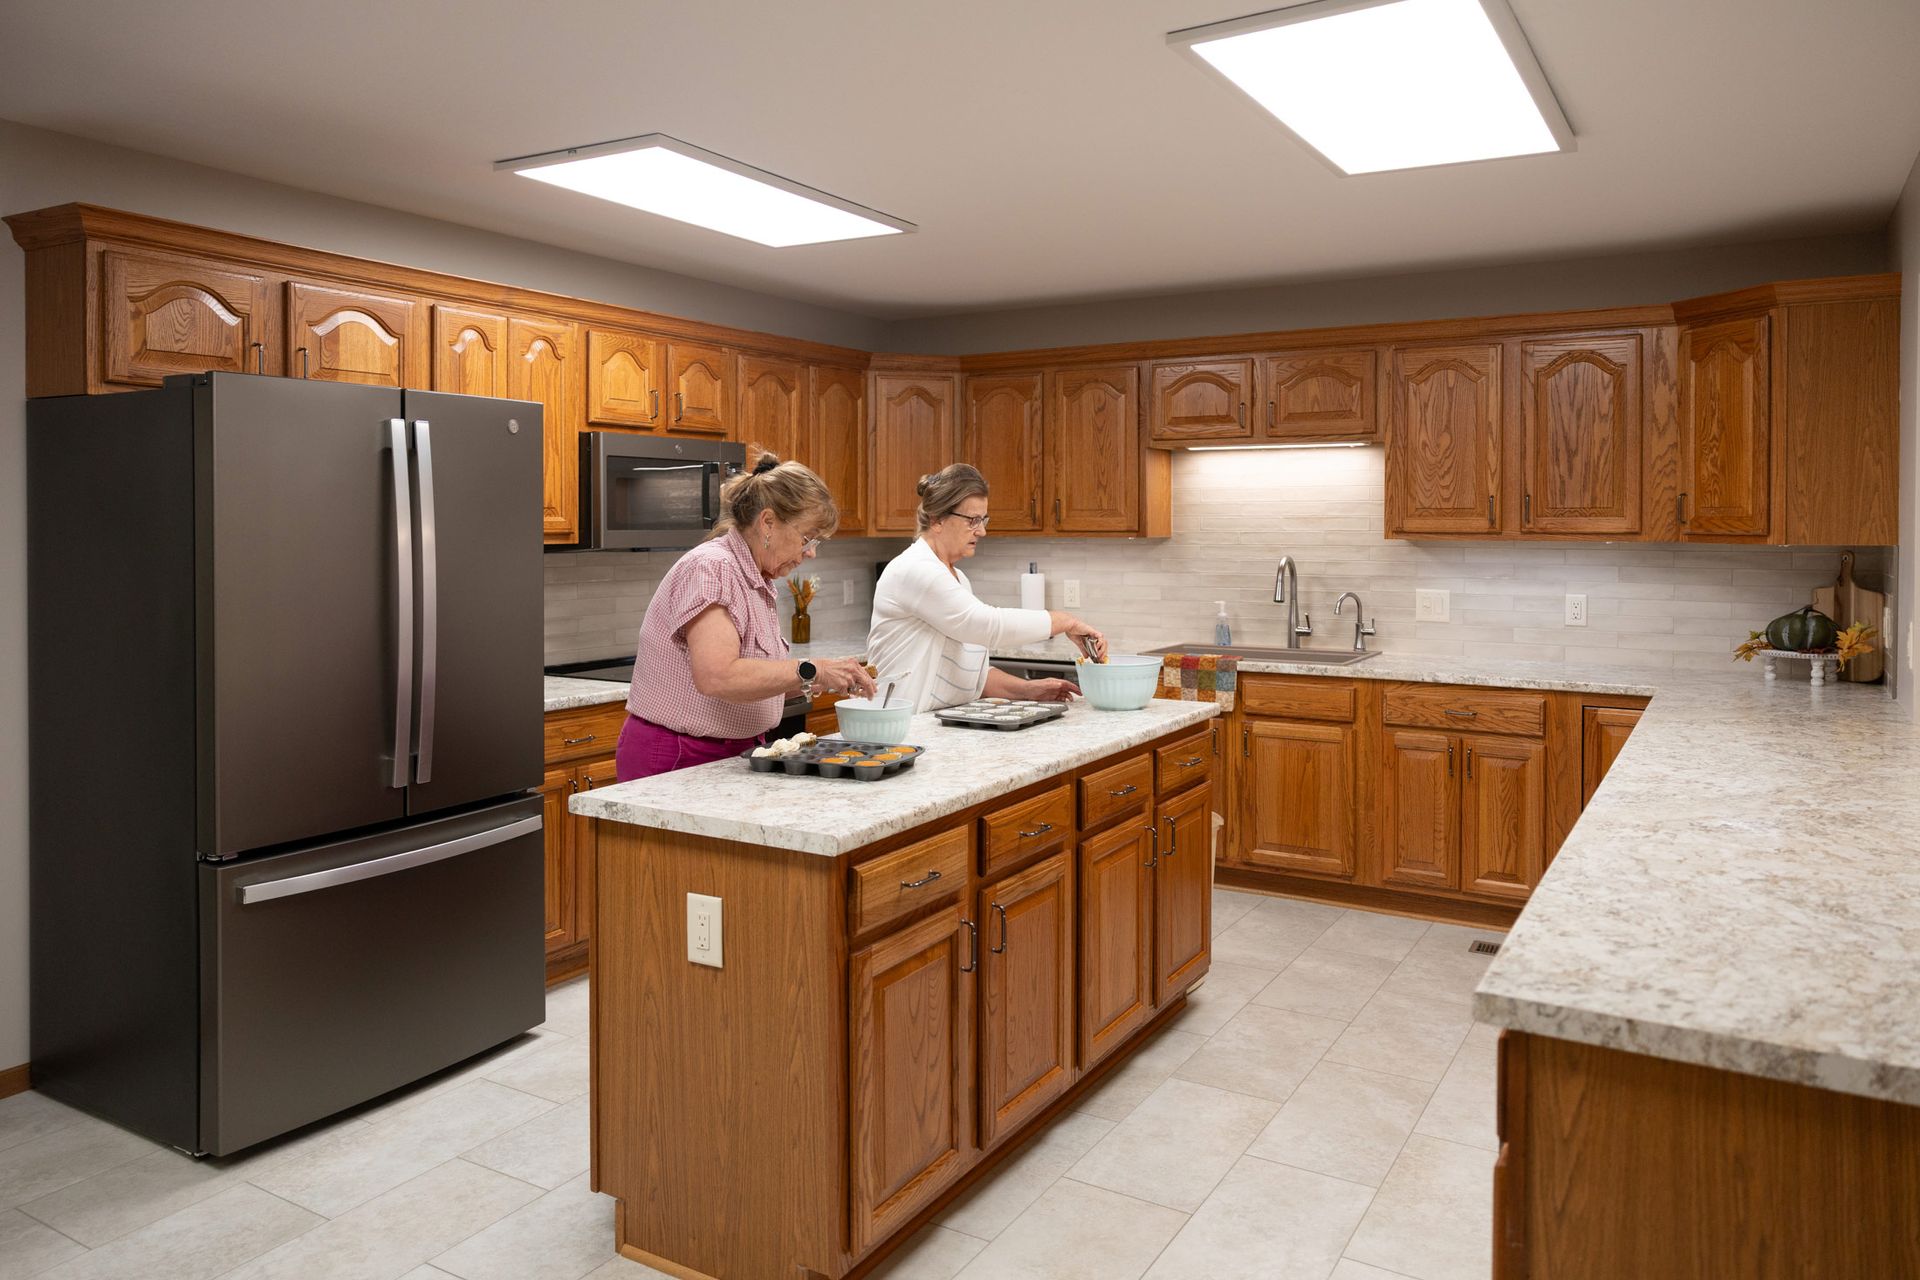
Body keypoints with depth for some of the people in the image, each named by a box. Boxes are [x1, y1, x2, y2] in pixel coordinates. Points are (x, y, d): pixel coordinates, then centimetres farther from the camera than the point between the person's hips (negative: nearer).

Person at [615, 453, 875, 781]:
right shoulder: (710, 568, -15)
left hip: (730, 755, 8)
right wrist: (812, 671, -25)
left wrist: (817, 681, 2)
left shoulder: (759, 581, 12)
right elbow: (718, 678, -28)